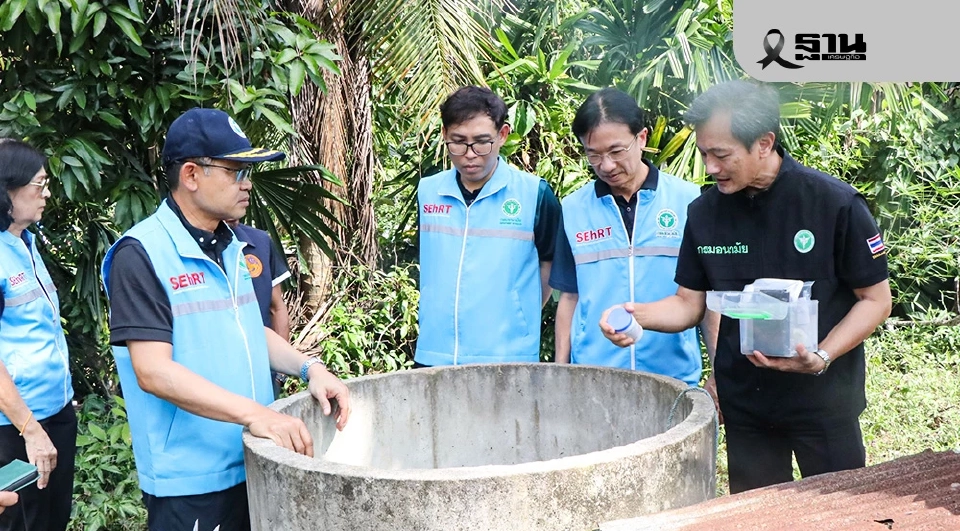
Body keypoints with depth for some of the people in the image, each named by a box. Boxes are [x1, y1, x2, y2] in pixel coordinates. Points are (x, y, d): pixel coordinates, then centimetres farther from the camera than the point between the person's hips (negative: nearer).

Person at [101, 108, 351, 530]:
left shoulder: (231, 248, 10)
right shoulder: (142, 254, -15)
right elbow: (154, 372, -21)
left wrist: (308, 368, 2)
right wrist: (252, 413, -29)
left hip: (254, 464, 7)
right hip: (190, 480, -7)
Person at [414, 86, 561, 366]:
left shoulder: (535, 194, -6)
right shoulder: (426, 191, 5)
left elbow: (552, 265, 5)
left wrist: (519, 320, 8)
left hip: (507, 360, -3)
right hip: (433, 356, 3)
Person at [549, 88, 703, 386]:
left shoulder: (689, 201, -2)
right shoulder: (574, 209, 4)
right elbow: (569, 296, 10)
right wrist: (560, 370, 7)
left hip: (674, 374, -1)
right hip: (591, 379, 1)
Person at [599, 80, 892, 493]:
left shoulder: (835, 204, -14)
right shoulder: (705, 212, -2)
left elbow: (875, 300, -7)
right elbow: (689, 303, 5)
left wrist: (821, 358, -21)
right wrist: (637, 315, -15)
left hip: (822, 395, -3)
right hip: (743, 400, 3)